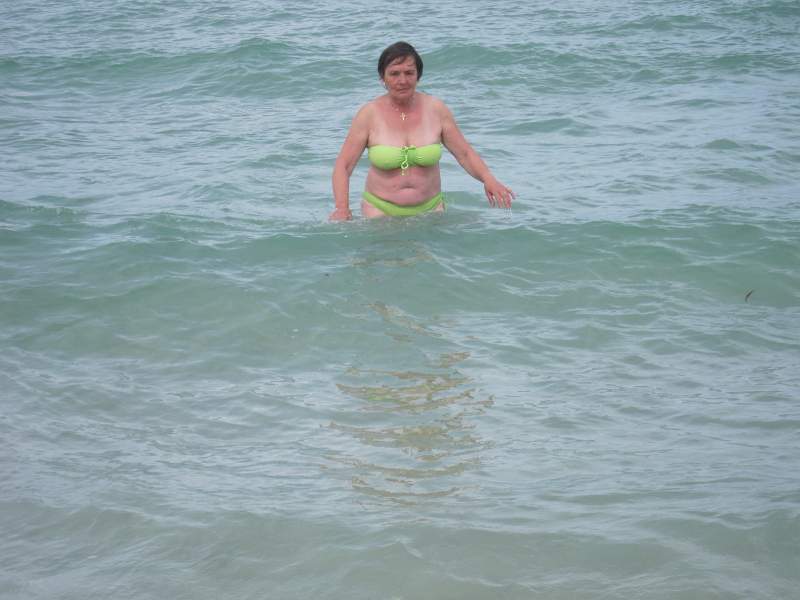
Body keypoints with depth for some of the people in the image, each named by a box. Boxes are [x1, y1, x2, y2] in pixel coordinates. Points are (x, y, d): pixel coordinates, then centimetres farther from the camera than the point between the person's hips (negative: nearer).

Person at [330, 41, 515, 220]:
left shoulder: (436, 110, -1)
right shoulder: (369, 114, -6)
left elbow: (465, 154, 6)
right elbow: (343, 166, -4)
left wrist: (488, 179, -13)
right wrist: (342, 208, -19)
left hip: (429, 209, 2)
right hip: (380, 211, -2)